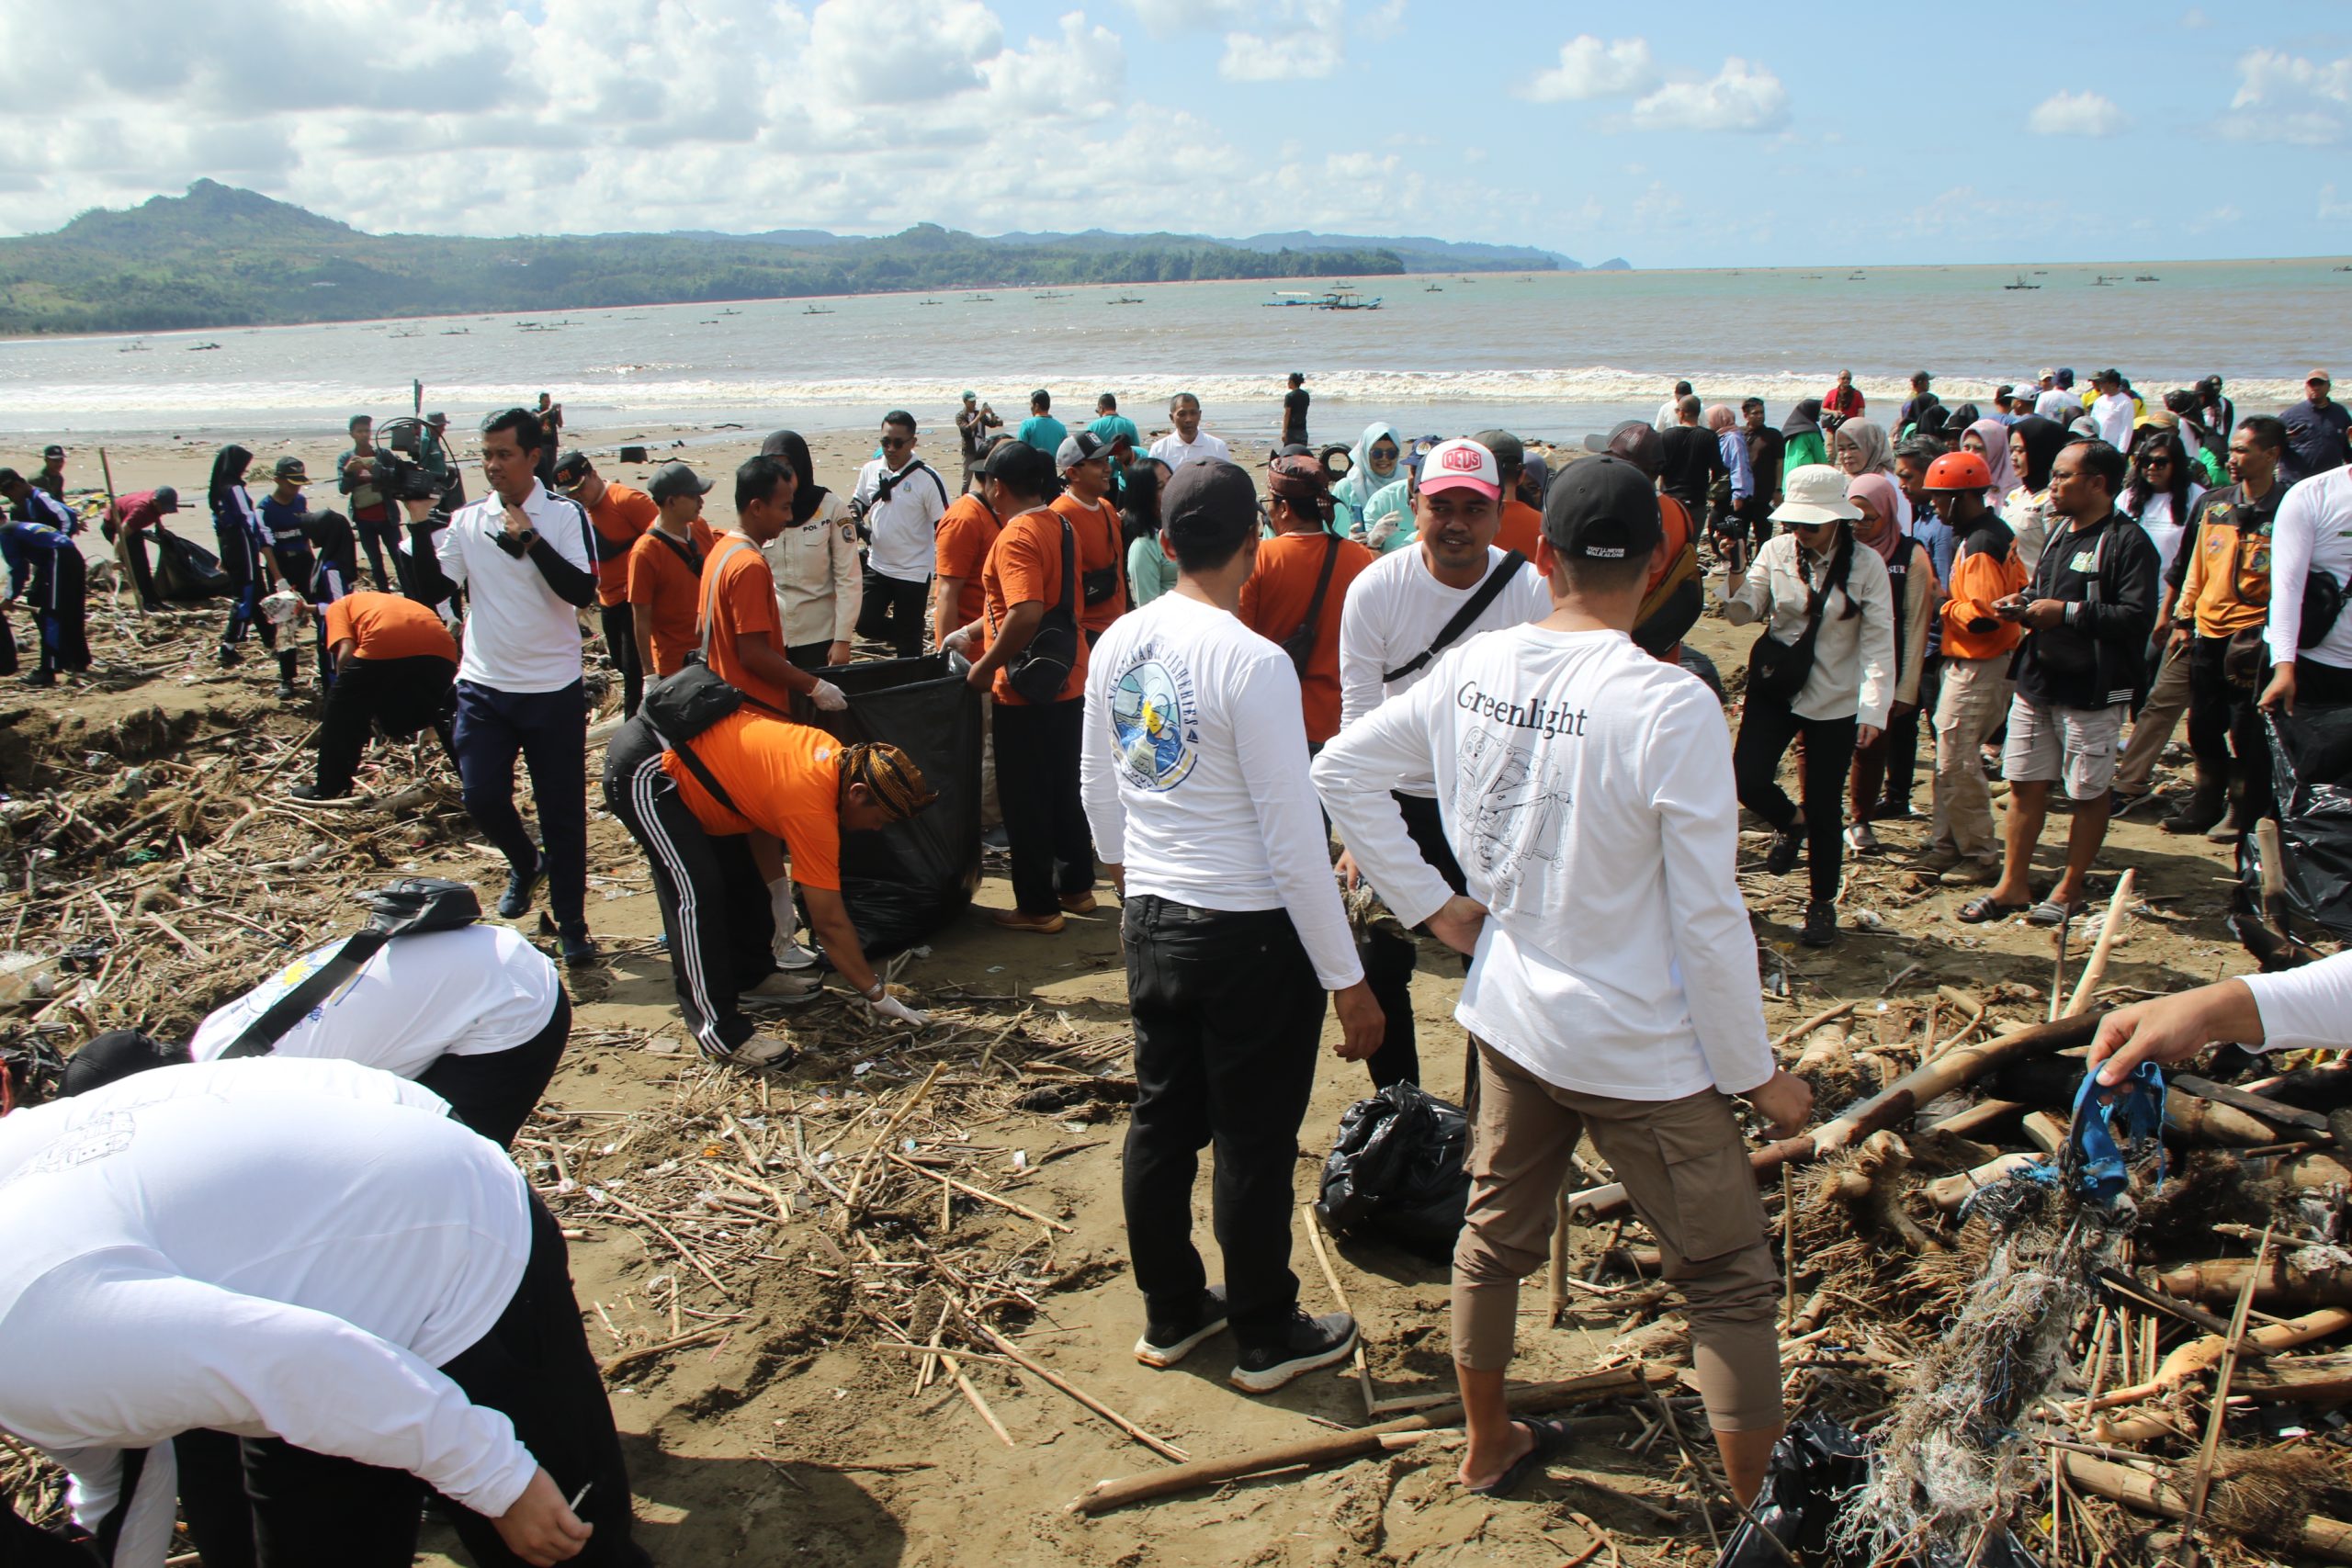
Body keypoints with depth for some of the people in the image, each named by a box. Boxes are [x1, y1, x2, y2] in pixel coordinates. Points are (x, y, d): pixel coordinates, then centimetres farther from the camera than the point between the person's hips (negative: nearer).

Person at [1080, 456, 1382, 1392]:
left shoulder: (1117, 644, 1)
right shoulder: (1253, 662, -20)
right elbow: (1293, 837, -20)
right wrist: (1346, 981, -13)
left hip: (1149, 920, 7)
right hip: (1249, 930, -7)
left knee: (1162, 1119, 18)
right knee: (1254, 1142, 8)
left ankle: (1170, 1312, 35)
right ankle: (1267, 1339, 25)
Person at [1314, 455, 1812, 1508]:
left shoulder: (1471, 671, -5)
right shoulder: (1670, 705, -23)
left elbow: (1340, 770, 5)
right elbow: (1707, 917, -19)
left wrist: (1432, 903, 7)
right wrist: (1756, 1073, -6)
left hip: (1508, 1016, 6)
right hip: (1639, 1049, -6)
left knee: (1497, 1233, 23)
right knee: (1729, 1279, 12)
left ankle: (1488, 1447, 43)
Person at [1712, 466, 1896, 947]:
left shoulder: (1866, 564, -10)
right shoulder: (1776, 551, -4)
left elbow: (1878, 641, -11)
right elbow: (1745, 613, -3)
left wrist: (1873, 709, -17)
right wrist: (1734, 572, -21)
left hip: (1835, 699, -2)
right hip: (1774, 687, 2)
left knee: (1823, 807, 4)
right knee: (1748, 778, -13)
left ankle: (1822, 905, 25)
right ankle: (1789, 823, 24)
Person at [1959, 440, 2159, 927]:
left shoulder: (2128, 541, -13)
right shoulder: (2060, 531, 15)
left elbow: (2137, 616, -23)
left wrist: (2066, 612, -21)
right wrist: (2024, 603, 7)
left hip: (2093, 691, -8)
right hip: (2037, 681, 8)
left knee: (2089, 793, 6)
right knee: (2025, 784, 9)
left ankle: (2070, 889, 18)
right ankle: (2012, 886, 17)